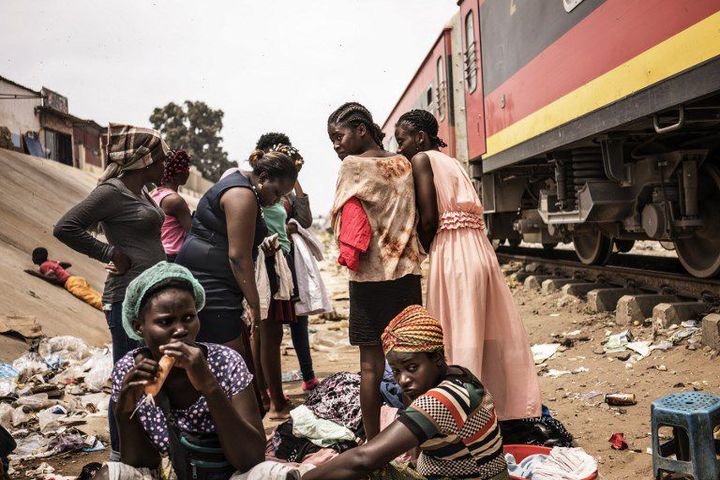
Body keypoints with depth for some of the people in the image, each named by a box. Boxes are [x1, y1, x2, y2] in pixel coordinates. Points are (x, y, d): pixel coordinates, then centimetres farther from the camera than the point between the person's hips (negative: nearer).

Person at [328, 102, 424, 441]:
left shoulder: (352, 165, -5)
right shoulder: (403, 163, 11)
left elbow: (350, 217, -10)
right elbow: (418, 217, 13)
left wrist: (348, 256, 2)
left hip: (370, 274, -5)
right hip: (408, 271, 5)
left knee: (371, 364, 2)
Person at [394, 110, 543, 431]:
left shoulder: (421, 159, -2)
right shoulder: (452, 163, 22)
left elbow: (428, 218, -12)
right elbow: (468, 211, 15)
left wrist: (422, 252, 4)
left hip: (453, 255, -9)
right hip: (480, 251, 9)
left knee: (455, 341, -3)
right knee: (489, 336, 14)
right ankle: (503, 408, 24)